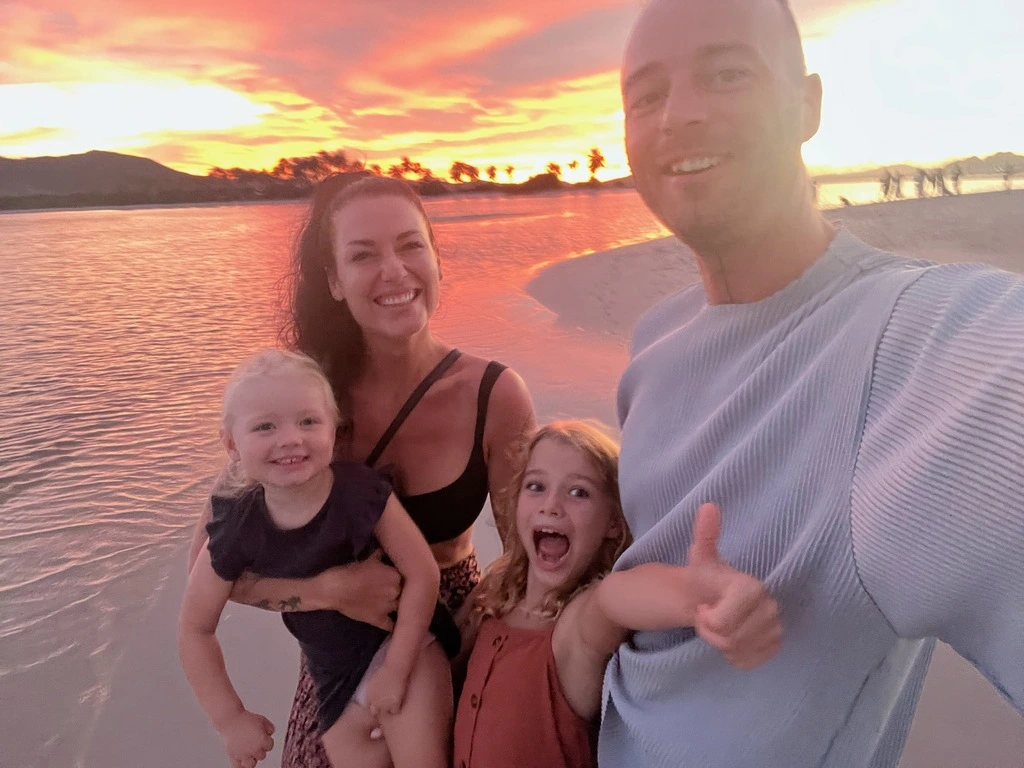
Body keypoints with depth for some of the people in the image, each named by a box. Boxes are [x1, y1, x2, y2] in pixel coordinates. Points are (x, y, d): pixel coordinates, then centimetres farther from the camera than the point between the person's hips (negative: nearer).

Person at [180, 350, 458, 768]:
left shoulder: (363, 491, -24)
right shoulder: (237, 529, -16)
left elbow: (423, 574, -18)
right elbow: (195, 629, -2)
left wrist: (396, 668, -15)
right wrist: (231, 718, -1)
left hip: (404, 644, -3)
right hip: (336, 675, 3)